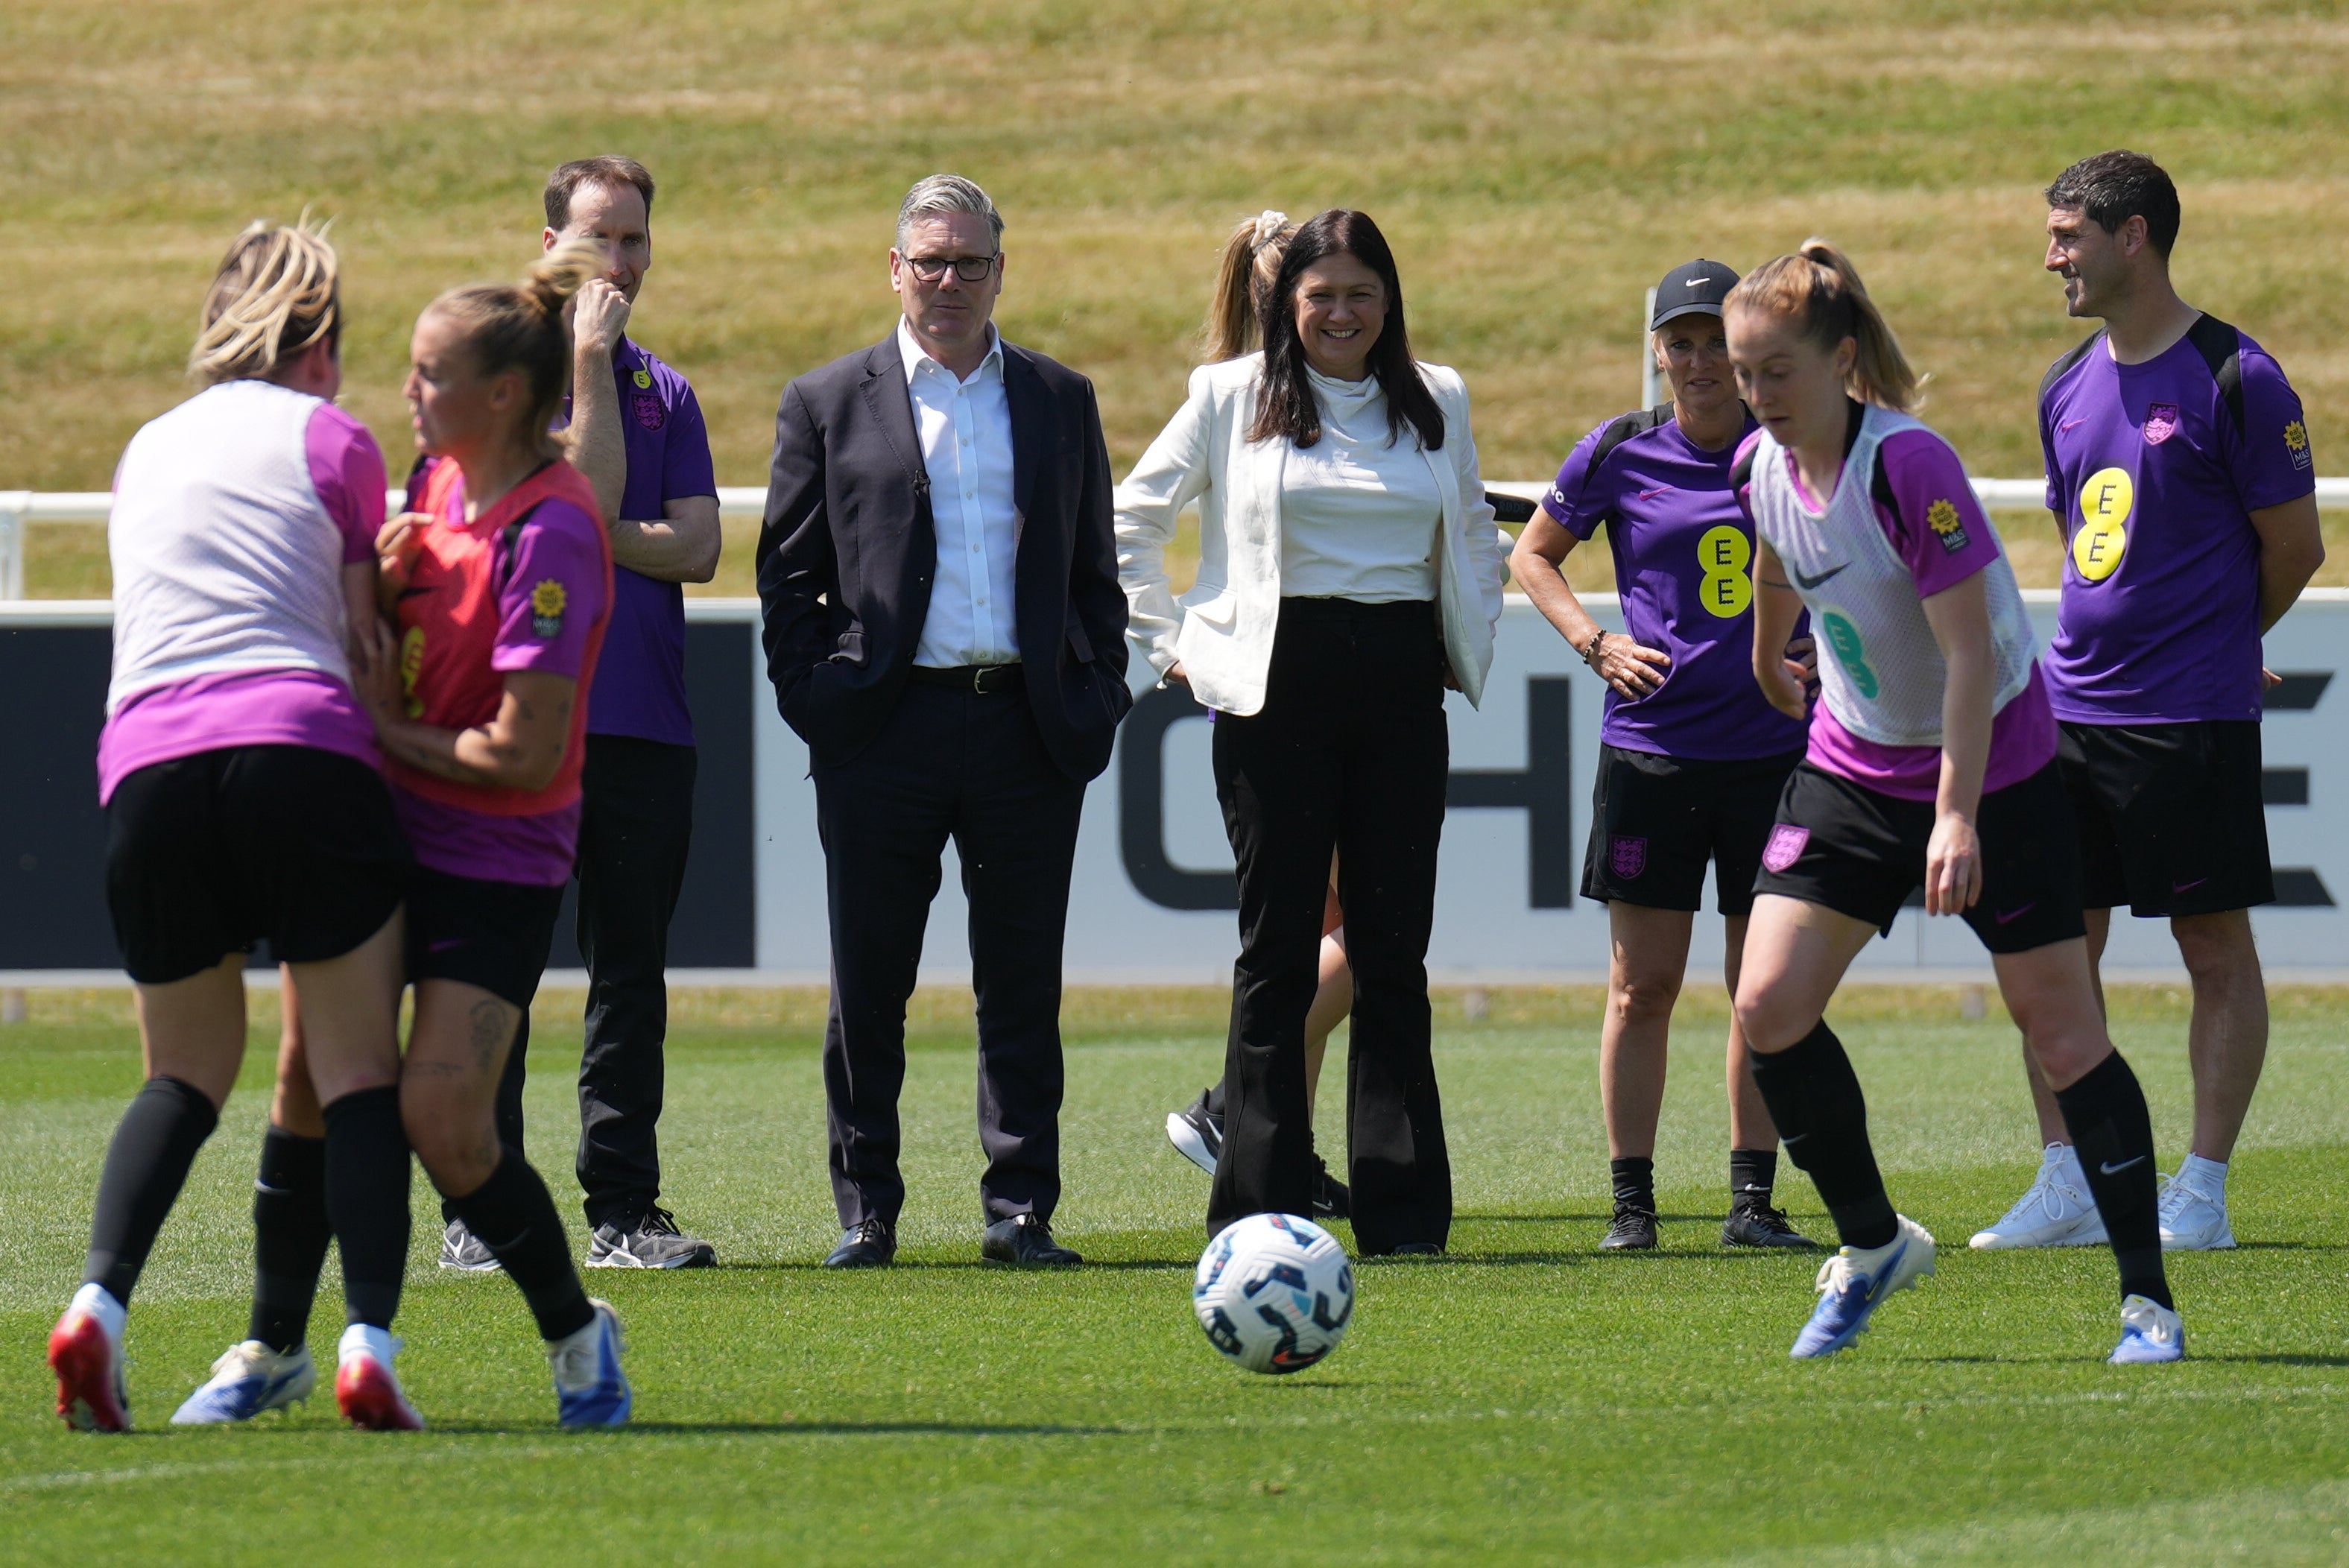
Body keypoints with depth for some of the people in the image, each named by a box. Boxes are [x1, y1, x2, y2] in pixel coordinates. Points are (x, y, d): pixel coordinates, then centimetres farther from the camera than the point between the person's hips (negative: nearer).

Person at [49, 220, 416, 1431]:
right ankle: (367, 1338, -15)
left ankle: (100, 1298, -8)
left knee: (185, 1075, 16)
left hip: (146, 767, 4)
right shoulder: (329, 441, 10)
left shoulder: (148, 448, 24)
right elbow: (365, 646, 10)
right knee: (357, 1072, 1)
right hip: (304, 749, -4)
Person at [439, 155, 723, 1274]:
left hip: (645, 720, 4)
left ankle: (623, 1209, 8)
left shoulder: (666, 393, 16)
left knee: (631, 976, 5)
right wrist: (594, 358, -11)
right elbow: (593, 494, -11)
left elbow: (695, 549, 3)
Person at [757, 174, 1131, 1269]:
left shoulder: (1061, 400, 13)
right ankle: (865, 1211, 10)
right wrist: (812, 700, -4)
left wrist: (1097, 699, 4)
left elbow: (1094, 570, 15)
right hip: (884, 728, -1)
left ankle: (1020, 1210, 7)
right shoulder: (828, 403, 7)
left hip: (1028, 724, 1)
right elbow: (787, 574, 7)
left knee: (1022, 989, 2)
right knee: (868, 991, 3)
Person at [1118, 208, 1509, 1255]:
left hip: (1401, 693, 2)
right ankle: (1259, 1206, 2)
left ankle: (1403, 1213, 5)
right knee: (1278, 948, -1)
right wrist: (1167, 645, 5)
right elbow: (1132, 521, 9)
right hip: (1278, 688, -2)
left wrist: (1468, 649, 15)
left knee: (1393, 952, 2)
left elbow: (1476, 538, 26)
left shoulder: (1437, 404, 11)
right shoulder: (1231, 399, 3)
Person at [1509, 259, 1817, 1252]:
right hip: (1650, 748, -1)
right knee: (1642, 985, 1)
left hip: (1773, 750, 1)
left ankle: (1752, 1200, 9)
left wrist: (1825, 648, 1)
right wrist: (1595, 643, -1)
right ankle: (1630, 1200, 7)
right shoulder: (1621, 454, 0)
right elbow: (1533, 554, 13)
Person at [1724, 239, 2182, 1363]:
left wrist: (1958, 815, -29)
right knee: (1769, 1005, -7)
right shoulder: (1762, 466, -5)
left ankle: (2148, 1299, 4)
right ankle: (1872, 1246, 11)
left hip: (1991, 765, -6)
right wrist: (1769, 665, 38)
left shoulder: (1908, 464, -25)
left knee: (2061, 1028, -4)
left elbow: (1969, 650, -25)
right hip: (1853, 763, 6)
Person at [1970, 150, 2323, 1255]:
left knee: (2215, 945, 0)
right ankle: (2067, 1185, 9)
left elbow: (2295, 549, -3)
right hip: (2071, 702, 7)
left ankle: (2202, 1191, 3)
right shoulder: (2068, 387, 11)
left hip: (2193, 715, -7)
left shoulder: (2235, 380, -9)